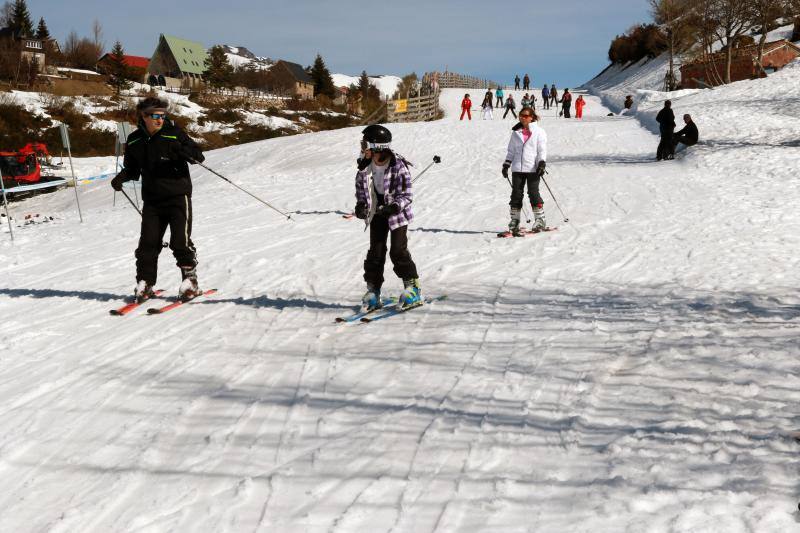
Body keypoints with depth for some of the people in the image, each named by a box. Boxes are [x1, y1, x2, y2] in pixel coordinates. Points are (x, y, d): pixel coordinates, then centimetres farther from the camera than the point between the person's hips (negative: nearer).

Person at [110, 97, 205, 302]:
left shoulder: (174, 134, -4)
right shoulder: (134, 141, 6)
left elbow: (199, 156, -5)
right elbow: (132, 168, 19)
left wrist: (183, 150, -25)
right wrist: (121, 177, -2)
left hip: (178, 195, -3)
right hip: (151, 199, 3)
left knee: (180, 241, -6)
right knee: (148, 242, 1)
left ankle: (190, 280, 8)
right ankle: (145, 282, 14)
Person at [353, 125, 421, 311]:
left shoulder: (398, 166, -20)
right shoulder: (365, 166, -4)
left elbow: (406, 195, -17)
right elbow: (360, 187, 12)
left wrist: (394, 207, -34)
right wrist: (361, 205, -5)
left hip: (397, 213, -5)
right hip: (376, 213, 5)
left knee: (398, 250, -6)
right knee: (375, 252, 4)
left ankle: (413, 287, 9)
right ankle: (373, 291, 13)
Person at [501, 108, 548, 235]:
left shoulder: (539, 132, 5)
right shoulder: (516, 133, 15)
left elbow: (542, 150, 1)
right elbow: (511, 151, 18)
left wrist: (542, 164, -12)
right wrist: (506, 165, 9)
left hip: (532, 168, -3)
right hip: (517, 168, 3)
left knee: (533, 193, -5)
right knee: (516, 194, 1)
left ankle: (540, 220, 3)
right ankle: (514, 221, 6)